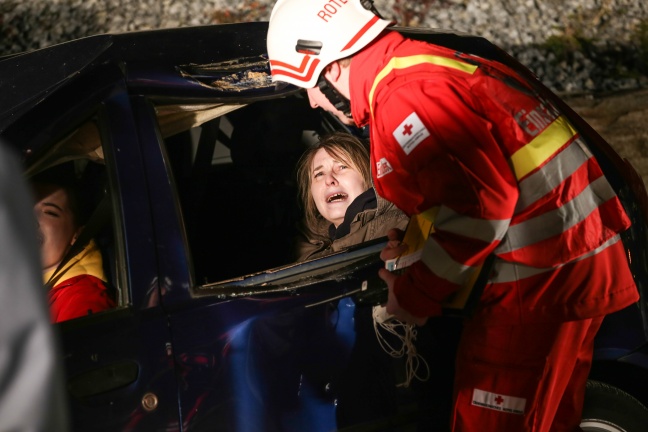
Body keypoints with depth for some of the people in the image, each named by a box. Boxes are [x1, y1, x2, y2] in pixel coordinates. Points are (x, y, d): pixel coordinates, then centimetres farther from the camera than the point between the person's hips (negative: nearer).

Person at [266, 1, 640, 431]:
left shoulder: (403, 96, -17)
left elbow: (481, 203, -23)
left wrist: (417, 294, -11)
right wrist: (420, 247, 11)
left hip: (544, 279, -10)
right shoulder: (432, 63, 15)